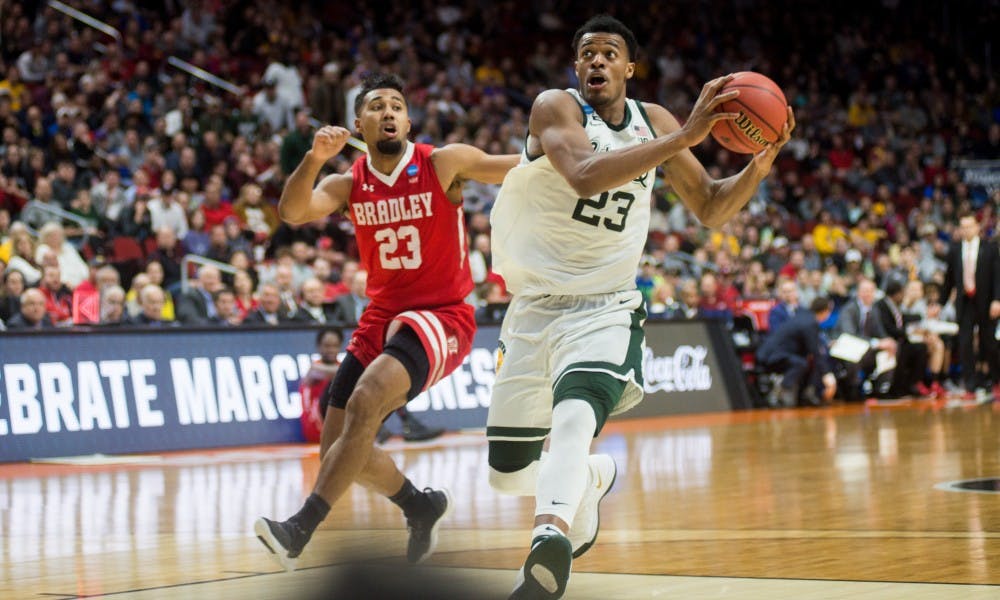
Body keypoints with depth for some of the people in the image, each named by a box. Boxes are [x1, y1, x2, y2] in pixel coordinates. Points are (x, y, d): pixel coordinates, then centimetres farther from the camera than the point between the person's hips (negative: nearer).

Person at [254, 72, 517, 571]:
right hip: (381, 318, 6)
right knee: (339, 446, 3)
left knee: (366, 400, -30)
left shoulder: (444, 164, -6)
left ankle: (300, 529, -29)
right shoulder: (347, 185, 3)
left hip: (441, 317, -6)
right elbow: (293, 212, -15)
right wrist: (314, 159, -31)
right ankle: (423, 506, 29)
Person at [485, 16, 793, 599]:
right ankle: (593, 476, 42)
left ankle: (552, 535, -54)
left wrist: (760, 165, -9)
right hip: (536, 308, 1)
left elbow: (711, 208, 11)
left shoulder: (653, 121, 4)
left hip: (606, 310, 0)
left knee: (574, 421, -34)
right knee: (508, 474, 11)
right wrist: (684, 138, -35)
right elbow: (585, 176, -31)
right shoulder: (556, 107, -10)